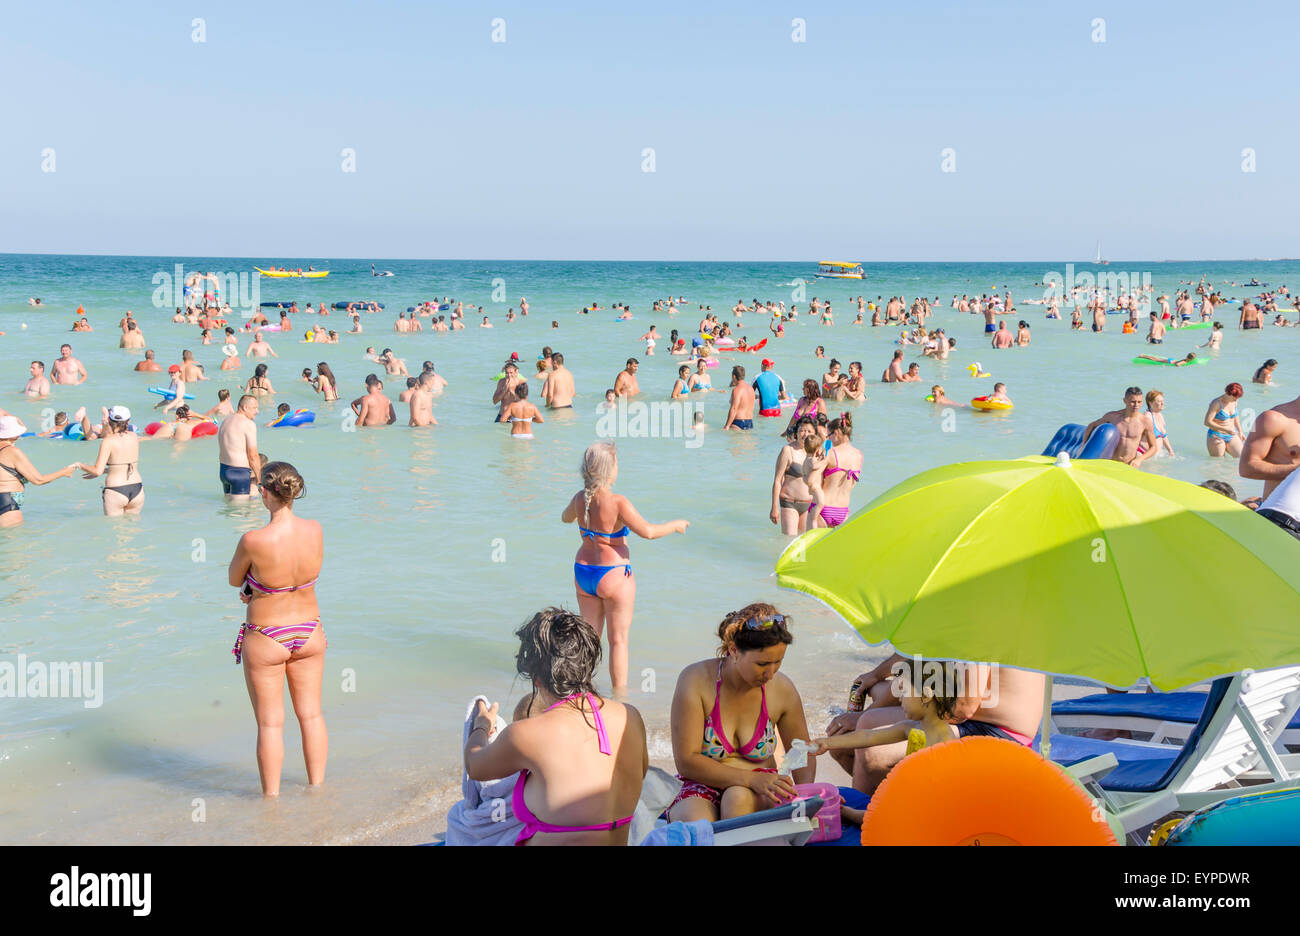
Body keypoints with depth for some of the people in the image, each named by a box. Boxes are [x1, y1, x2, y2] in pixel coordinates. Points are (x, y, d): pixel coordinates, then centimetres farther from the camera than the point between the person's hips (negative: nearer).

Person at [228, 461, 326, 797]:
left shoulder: (254, 541, -25)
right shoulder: (315, 531, -12)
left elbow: (234, 580, -6)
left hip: (265, 641, -4)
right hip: (309, 633, 4)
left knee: (270, 723, 10)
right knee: (311, 714, 19)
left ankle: (271, 797, 22)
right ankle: (317, 785, 31)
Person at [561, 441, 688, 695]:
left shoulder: (579, 499, -2)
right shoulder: (617, 503, -21)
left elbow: (565, 517, 19)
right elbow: (648, 531, -21)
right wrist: (674, 525, -5)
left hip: (582, 572, 6)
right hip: (613, 575, -6)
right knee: (618, 640, 7)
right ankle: (619, 691, 13)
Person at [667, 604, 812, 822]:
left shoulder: (782, 688, -5)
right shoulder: (696, 680, -15)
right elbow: (686, 760, -17)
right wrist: (751, 779, -27)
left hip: (759, 795, 3)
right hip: (703, 789, -3)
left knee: (738, 797, -34)